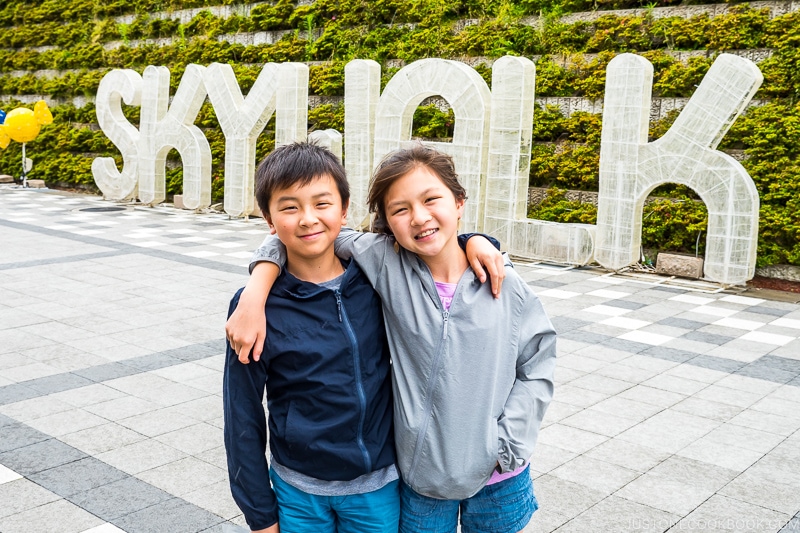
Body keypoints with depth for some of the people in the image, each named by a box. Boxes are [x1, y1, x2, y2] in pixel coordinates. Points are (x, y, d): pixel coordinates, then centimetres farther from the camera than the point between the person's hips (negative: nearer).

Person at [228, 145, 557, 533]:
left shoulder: (505, 287, -9)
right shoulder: (386, 266, -11)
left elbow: (537, 370, -3)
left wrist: (504, 447, -9)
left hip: (499, 478, 1)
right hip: (421, 475, 0)